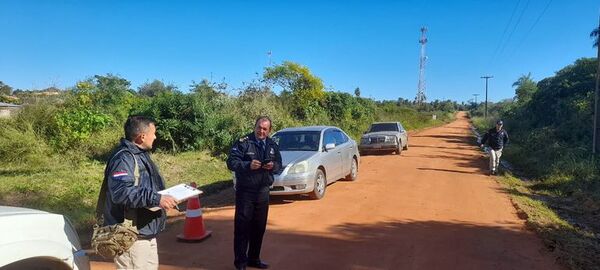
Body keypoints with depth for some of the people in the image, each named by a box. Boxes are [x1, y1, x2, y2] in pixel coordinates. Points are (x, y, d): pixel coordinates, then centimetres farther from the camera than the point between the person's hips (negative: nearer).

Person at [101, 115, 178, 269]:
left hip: (146, 232, 11)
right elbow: (121, 191, -35)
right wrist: (156, 199, -34)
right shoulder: (123, 158, -20)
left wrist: (163, 196, 10)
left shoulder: (140, 154, 14)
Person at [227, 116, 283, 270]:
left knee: (259, 227, 12)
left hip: (263, 191, 5)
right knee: (242, 227, -2)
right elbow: (231, 162, -12)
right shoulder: (243, 143, -8)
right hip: (245, 191, -5)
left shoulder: (273, 146, 9)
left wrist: (273, 166, -9)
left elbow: (279, 165, 14)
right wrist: (248, 165, -26)